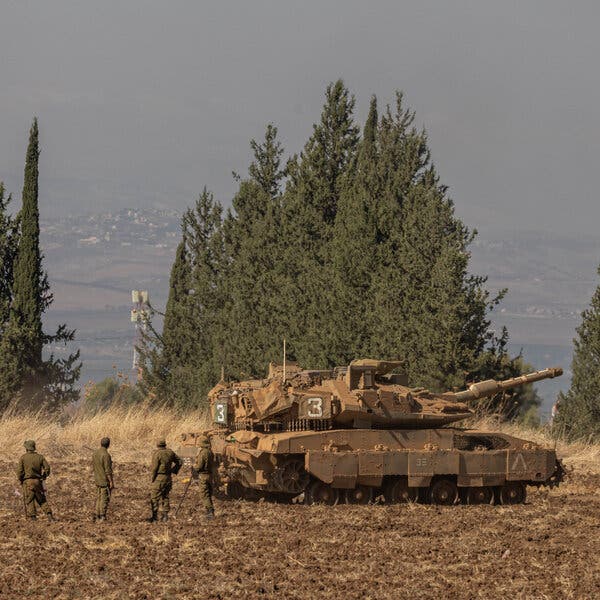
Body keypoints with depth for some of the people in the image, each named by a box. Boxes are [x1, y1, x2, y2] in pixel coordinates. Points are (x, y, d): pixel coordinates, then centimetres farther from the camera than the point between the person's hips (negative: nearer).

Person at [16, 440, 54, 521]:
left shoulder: (23, 457, -3)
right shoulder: (40, 457, 5)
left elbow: (19, 471, -7)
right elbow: (47, 468, -1)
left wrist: (20, 480, 8)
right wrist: (43, 476, 13)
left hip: (27, 482, -3)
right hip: (38, 481, 3)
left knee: (29, 501, 2)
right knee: (42, 500, 11)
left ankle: (32, 517, -6)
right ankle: (49, 515, -1)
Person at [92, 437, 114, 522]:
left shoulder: (95, 453, 5)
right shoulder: (106, 455, -19)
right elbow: (108, 470, -20)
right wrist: (111, 482, -15)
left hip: (98, 480, 8)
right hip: (105, 480, -8)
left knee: (99, 497, 13)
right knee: (105, 498, -2)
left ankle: (97, 515, 13)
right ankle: (102, 516, -3)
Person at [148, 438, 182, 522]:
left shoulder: (157, 454, -13)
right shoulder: (170, 452, 7)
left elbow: (154, 468, -14)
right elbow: (179, 462, 16)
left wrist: (153, 478, -4)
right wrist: (174, 470, 17)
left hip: (159, 478, -7)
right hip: (168, 478, 7)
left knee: (154, 497, -3)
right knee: (165, 497, 14)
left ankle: (155, 516, -8)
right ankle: (165, 515, 13)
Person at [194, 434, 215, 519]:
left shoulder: (203, 453, -18)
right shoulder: (210, 452, 7)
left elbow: (199, 467, -19)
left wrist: (194, 466, 2)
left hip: (203, 476, -8)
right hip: (209, 475, 8)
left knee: (204, 495, -4)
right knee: (208, 495, 15)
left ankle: (209, 511, -9)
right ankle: (211, 511, 17)